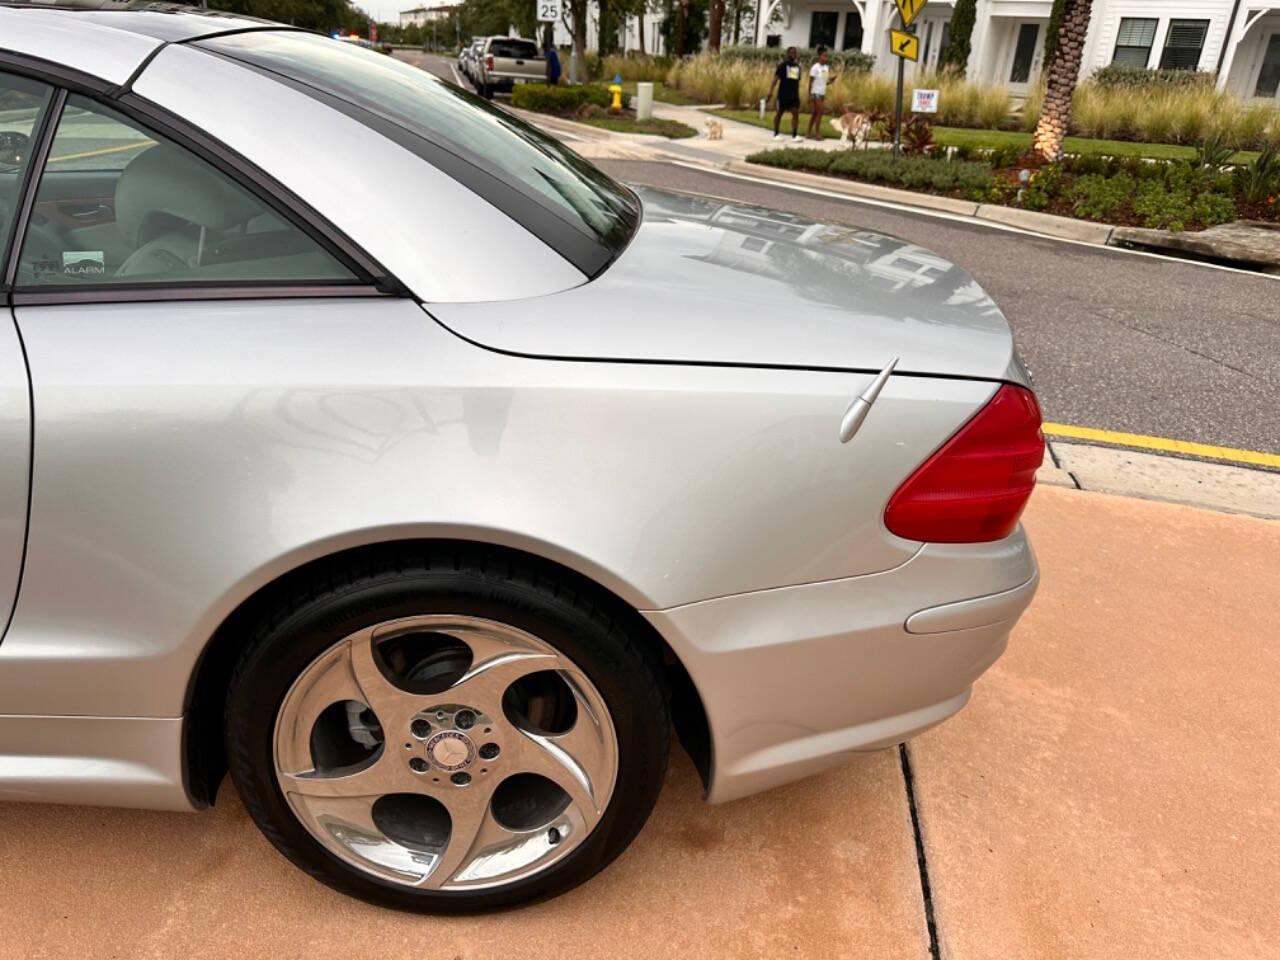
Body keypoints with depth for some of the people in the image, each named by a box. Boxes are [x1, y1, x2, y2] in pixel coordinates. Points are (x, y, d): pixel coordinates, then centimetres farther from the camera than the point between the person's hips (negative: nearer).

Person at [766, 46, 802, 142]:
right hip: (783, 94, -5)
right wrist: (770, 92, -22)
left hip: (794, 95, 5)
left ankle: (795, 135, -8)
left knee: (796, 113, -7)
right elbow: (775, 78, -11)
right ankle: (776, 134, 17)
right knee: (779, 113, 5)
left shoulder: (797, 66, 15)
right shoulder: (782, 65, -3)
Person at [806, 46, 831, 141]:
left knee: (815, 113, 9)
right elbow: (810, 82, -10)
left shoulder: (826, 68, 10)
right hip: (815, 93, -7)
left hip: (822, 93, 7)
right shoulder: (815, 67, -10)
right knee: (820, 112, -10)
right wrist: (809, 95, -13)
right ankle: (817, 133, -5)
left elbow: (826, 80, 10)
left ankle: (809, 132, 13)